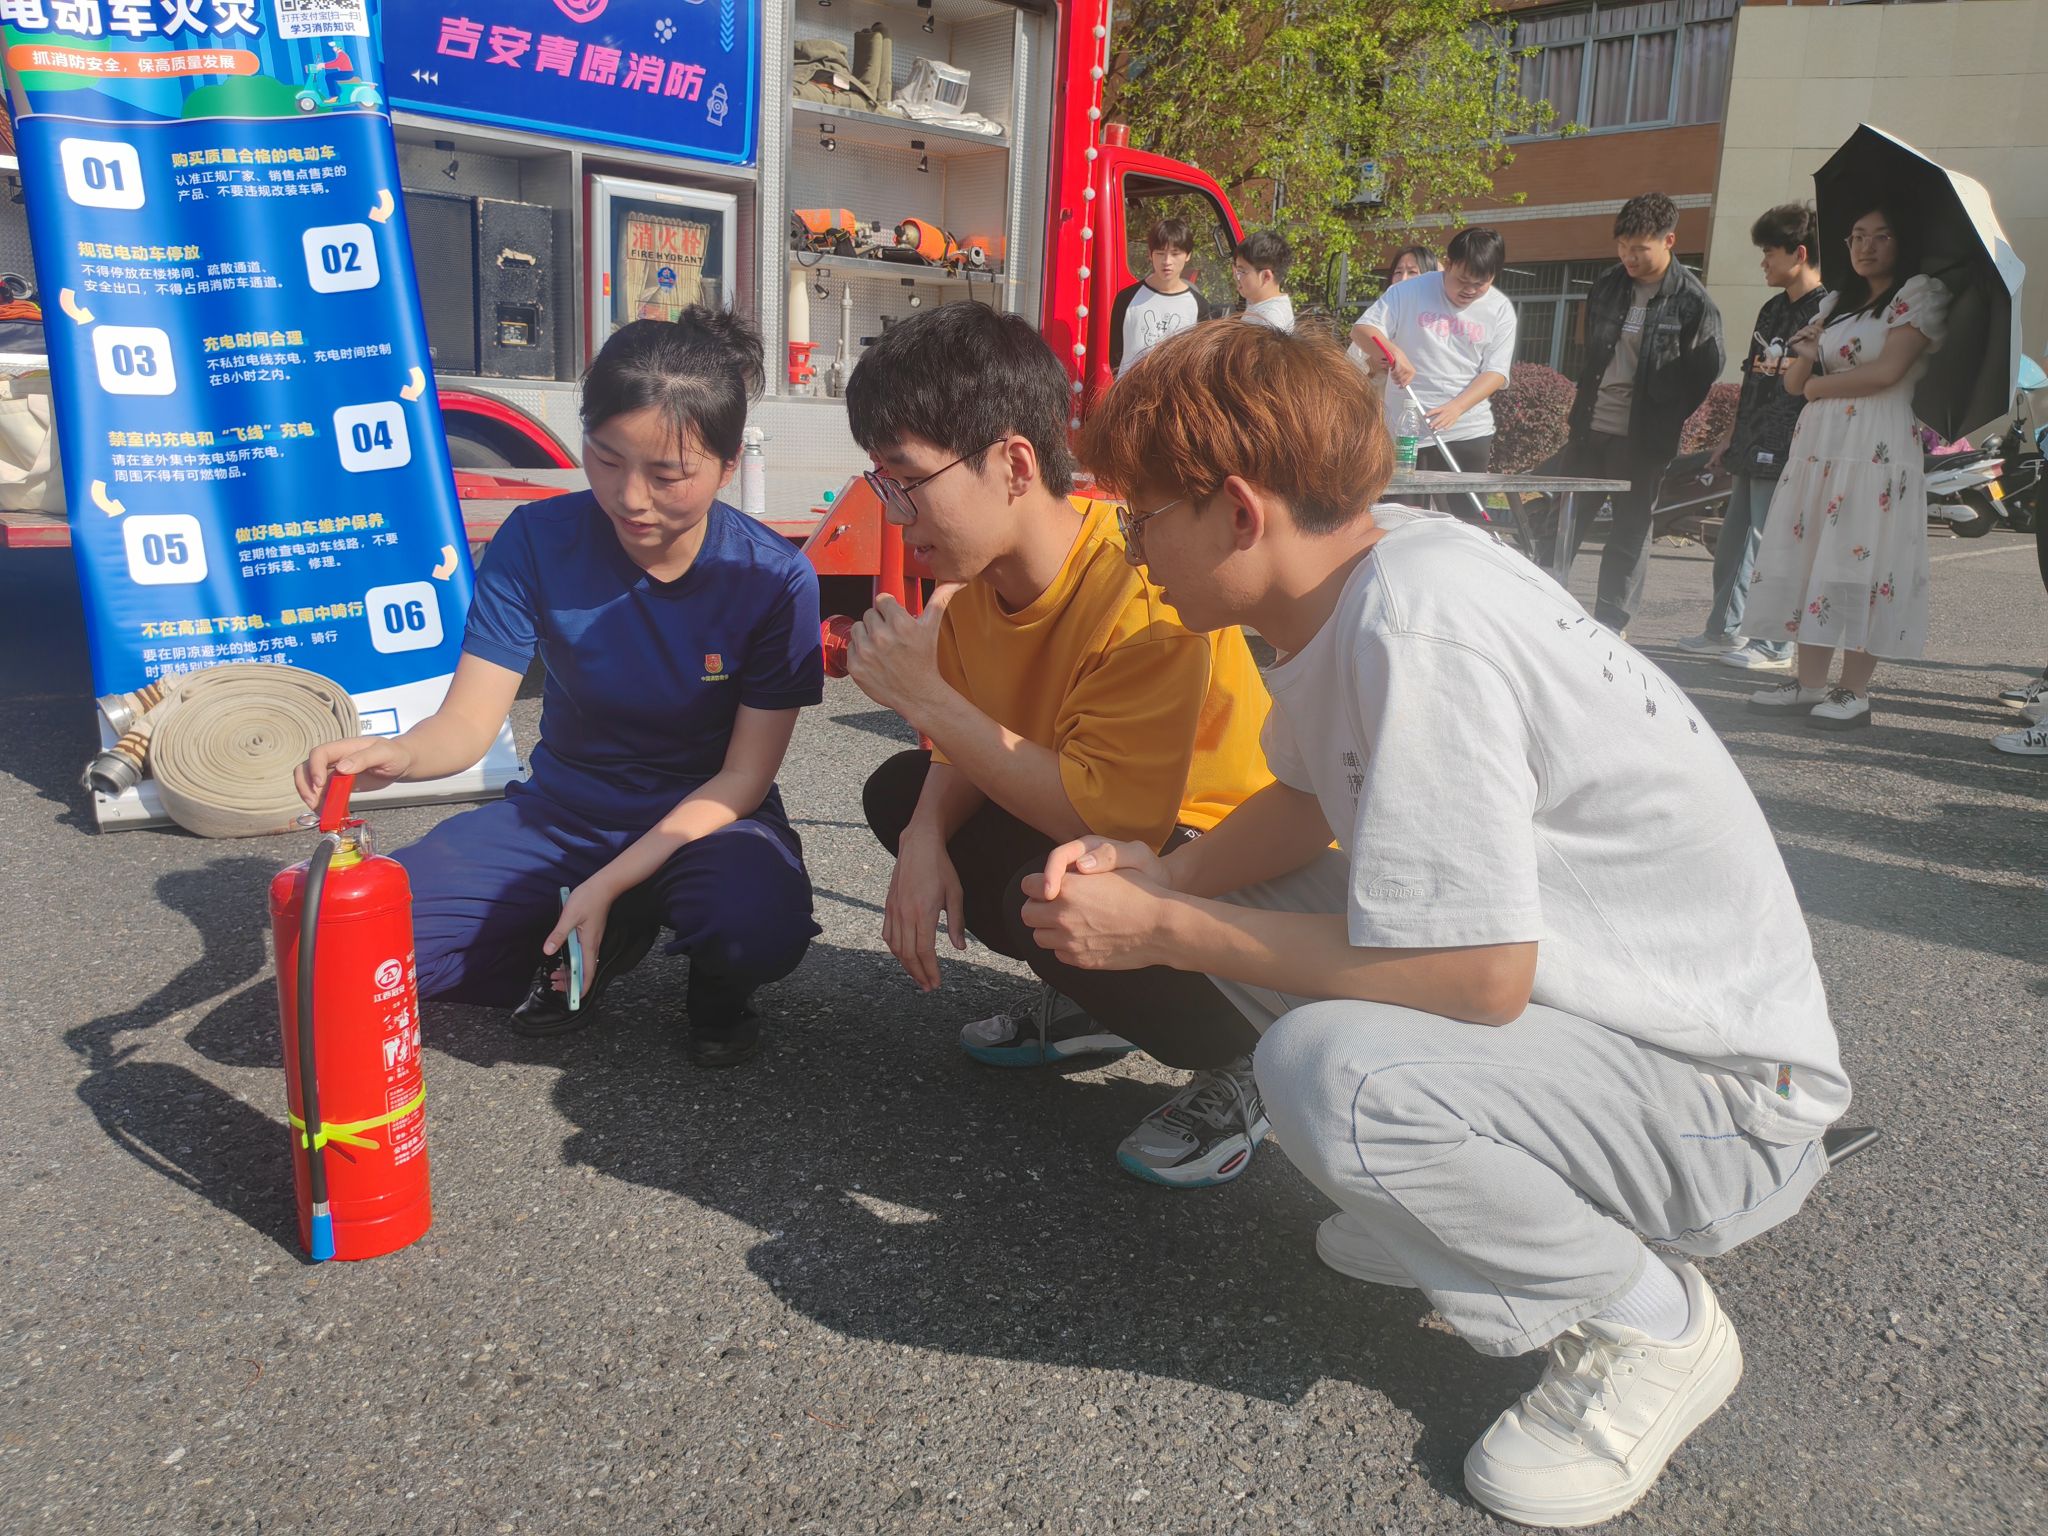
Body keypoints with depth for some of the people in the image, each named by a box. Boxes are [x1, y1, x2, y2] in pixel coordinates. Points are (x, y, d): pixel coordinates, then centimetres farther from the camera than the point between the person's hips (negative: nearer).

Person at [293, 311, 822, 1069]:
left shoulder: (774, 578, -16)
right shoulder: (537, 540, -11)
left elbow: (744, 773, -14)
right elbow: (469, 718, -12)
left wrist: (608, 883, -23)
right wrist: (397, 753, -38)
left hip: (706, 816, -2)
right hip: (560, 812, 3)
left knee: (761, 929, -38)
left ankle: (717, 982, 2)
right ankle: (608, 942, 5)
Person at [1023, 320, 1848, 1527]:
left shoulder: (1415, 627, -29)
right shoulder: (1368, 561, -2)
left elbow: (1480, 976, -30)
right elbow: (1308, 803, 11)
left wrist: (1163, 931, -21)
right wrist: (1162, 876, -7)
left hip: (1725, 1095, -8)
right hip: (1589, 995, 9)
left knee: (1331, 1069, -34)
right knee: (1224, 915, 8)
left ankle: (1651, 1324, -4)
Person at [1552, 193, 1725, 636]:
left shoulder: (1692, 302, -9)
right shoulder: (1608, 286, 6)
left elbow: (1704, 373, -5)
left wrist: (1663, 425, -5)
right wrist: (1585, 406, 13)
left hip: (1641, 438, -5)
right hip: (1590, 427, 5)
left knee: (1630, 532, 3)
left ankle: (1611, 624, 11)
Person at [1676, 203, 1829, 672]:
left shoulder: (1825, 312, -10)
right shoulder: (1772, 310, 17)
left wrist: (1800, 453, -19)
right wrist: (1731, 438, 20)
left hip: (1784, 455, -9)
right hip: (1752, 451, 9)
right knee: (1732, 542, 14)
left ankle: (1775, 646, 2)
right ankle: (1724, 629, 25)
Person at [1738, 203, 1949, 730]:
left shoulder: (1920, 292, 2)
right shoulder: (1836, 303, 21)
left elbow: (1888, 370, -10)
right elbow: (1794, 384, 16)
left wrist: (1821, 385, 2)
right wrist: (1805, 356, -5)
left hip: (1878, 446, -6)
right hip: (1818, 443, 6)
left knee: (1857, 559, -10)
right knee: (1809, 555, 0)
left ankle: (1855, 690, -6)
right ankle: (1809, 683, 3)